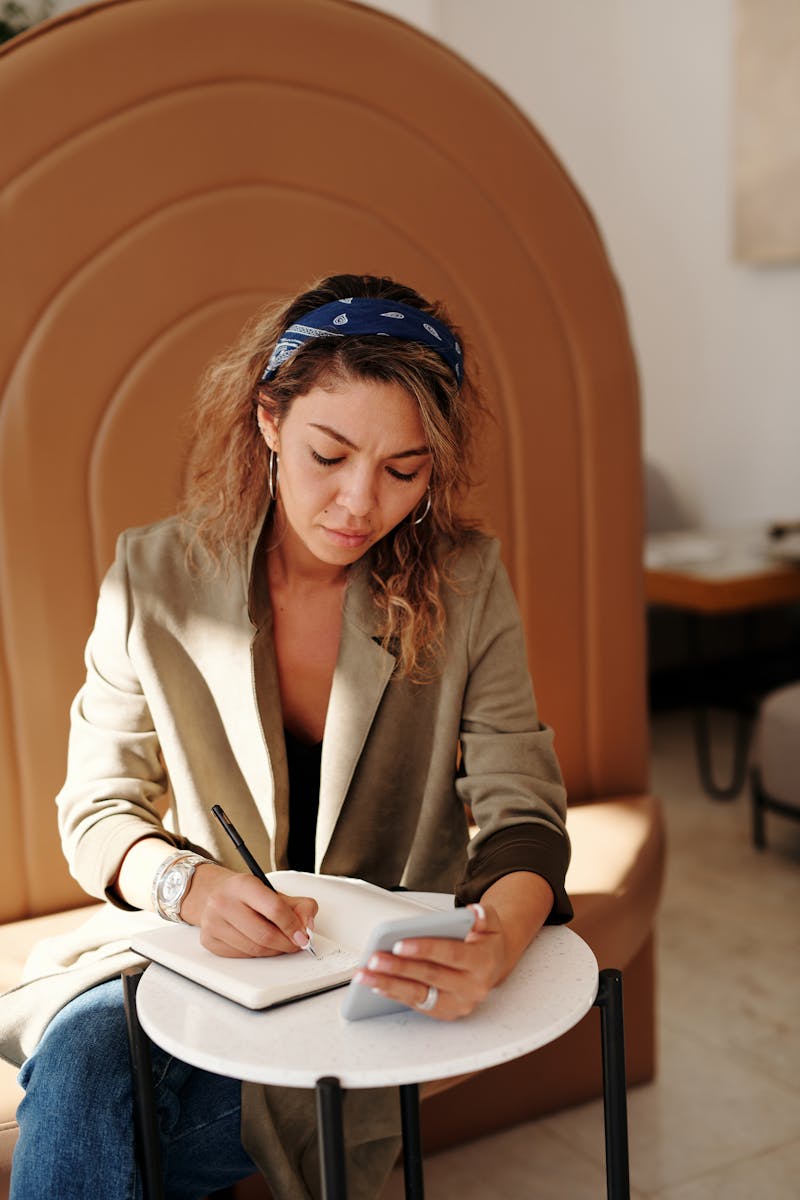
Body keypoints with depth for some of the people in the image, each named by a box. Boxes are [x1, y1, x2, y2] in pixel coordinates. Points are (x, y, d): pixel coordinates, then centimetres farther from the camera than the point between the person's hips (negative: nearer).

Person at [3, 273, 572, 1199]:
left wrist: (501, 941, -35)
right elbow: (97, 810, -3)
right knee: (81, 1052, -30)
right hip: (202, 948, 2)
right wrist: (191, 886, -26)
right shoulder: (153, 577, -8)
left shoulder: (464, 584, -9)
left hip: (388, 975, -1)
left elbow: (523, 810, -12)